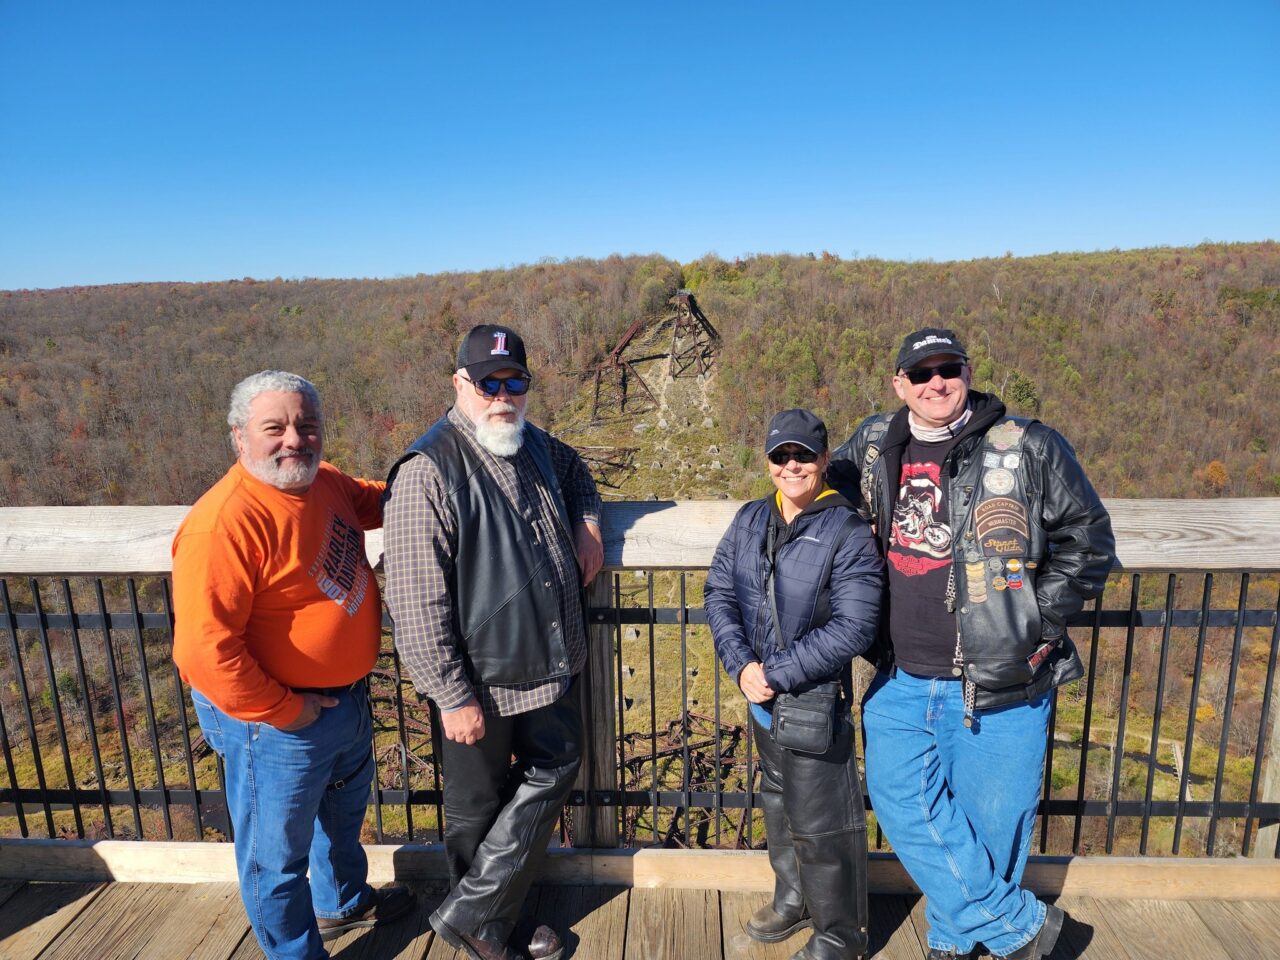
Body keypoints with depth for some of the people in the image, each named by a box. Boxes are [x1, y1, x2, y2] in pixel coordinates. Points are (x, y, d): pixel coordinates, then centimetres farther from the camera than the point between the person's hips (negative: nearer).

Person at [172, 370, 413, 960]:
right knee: (278, 852, 15)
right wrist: (283, 712, -22)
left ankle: (343, 902, 58)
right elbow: (205, 647, -32)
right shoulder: (225, 522, -30)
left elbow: (370, 500, 19)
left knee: (344, 812, 31)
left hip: (346, 699, 9)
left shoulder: (323, 482, -4)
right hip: (278, 723, -9)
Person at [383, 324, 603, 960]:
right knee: (478, 807, 13)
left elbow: (575, 470, 27)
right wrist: (454, 696, -20)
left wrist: (587, 521, 6)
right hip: (479, 680, -7)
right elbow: (418, 603, -22)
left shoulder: (535, 444, 2)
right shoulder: (427, 471, -21)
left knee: (553, 771, 18)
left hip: (551, 663, 8)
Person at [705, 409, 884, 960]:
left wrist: (775, 675, -20)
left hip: (815, 700, -6)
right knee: (777, 802, 24)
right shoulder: (749, 521, 1)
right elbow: (718, 593, 0)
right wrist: (742, 666, -14)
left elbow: (853, 628, -20)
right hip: (761, 694, 6)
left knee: (819, 822, 6)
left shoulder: (849, 533, -15)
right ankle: (793, 898, 47)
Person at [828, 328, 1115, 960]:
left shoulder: (1028, 447, -7)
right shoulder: (876, 443, 5)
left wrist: (1038, 624, -7)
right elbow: (833, 480, 26)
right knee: (900, 799, 5)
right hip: (902, 681, 4)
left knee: (987, 820, 11)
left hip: (997, 684, -3)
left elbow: (1088, 536, -1)